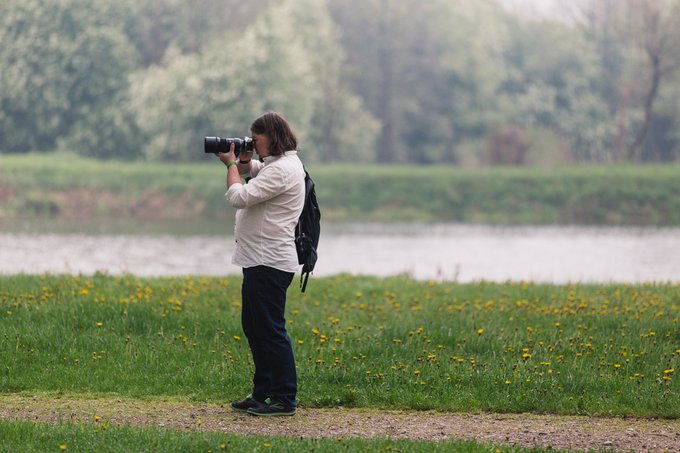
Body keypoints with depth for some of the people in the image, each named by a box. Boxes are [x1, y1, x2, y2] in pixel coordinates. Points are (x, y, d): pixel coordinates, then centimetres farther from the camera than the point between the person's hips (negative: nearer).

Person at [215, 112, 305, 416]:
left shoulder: (282, 170, -18)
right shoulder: (275, 164, 16)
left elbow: (239, 196, -22)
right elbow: (249, 170, 31)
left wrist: (232, 164, -7)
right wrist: (242, 160, 8)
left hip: (270, 263, -11)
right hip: (259, 261, 11)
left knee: (270, 330, -8)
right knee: (253, 327, 16)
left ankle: (284, 399, -5)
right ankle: (262, 394, 23)